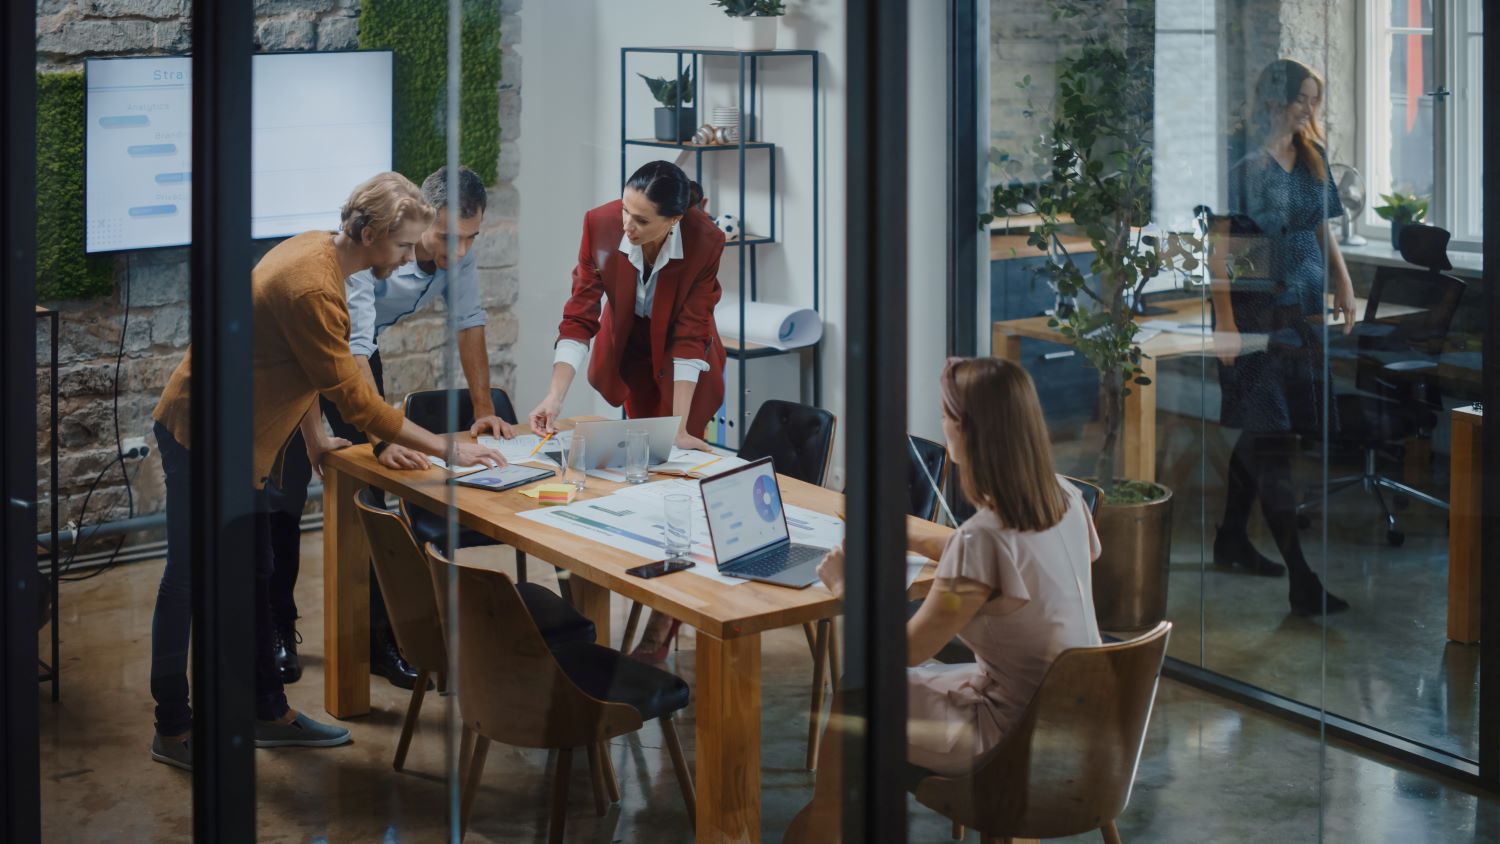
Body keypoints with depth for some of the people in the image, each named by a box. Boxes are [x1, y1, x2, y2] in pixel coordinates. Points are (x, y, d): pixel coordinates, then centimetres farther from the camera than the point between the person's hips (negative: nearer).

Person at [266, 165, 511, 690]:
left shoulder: (457, 249, -19)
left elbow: (469, 322, -4)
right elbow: (352, 354, -43)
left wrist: (484, 410, -8)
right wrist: (386, 439, -51)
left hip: (360, 348, 5)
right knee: (284, 495, -1)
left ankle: (378, 632, 5)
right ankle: (277, 630, 12)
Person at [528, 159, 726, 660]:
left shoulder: (703, 241, -31)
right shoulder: (601, 225, -26)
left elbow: (689, 337, -27)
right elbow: (579, 318, -21)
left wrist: (678, 428, -30)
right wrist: (554, 398, -29)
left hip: (684, 368, -2)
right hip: (630, 355, 2)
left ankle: (658, 635, -1)